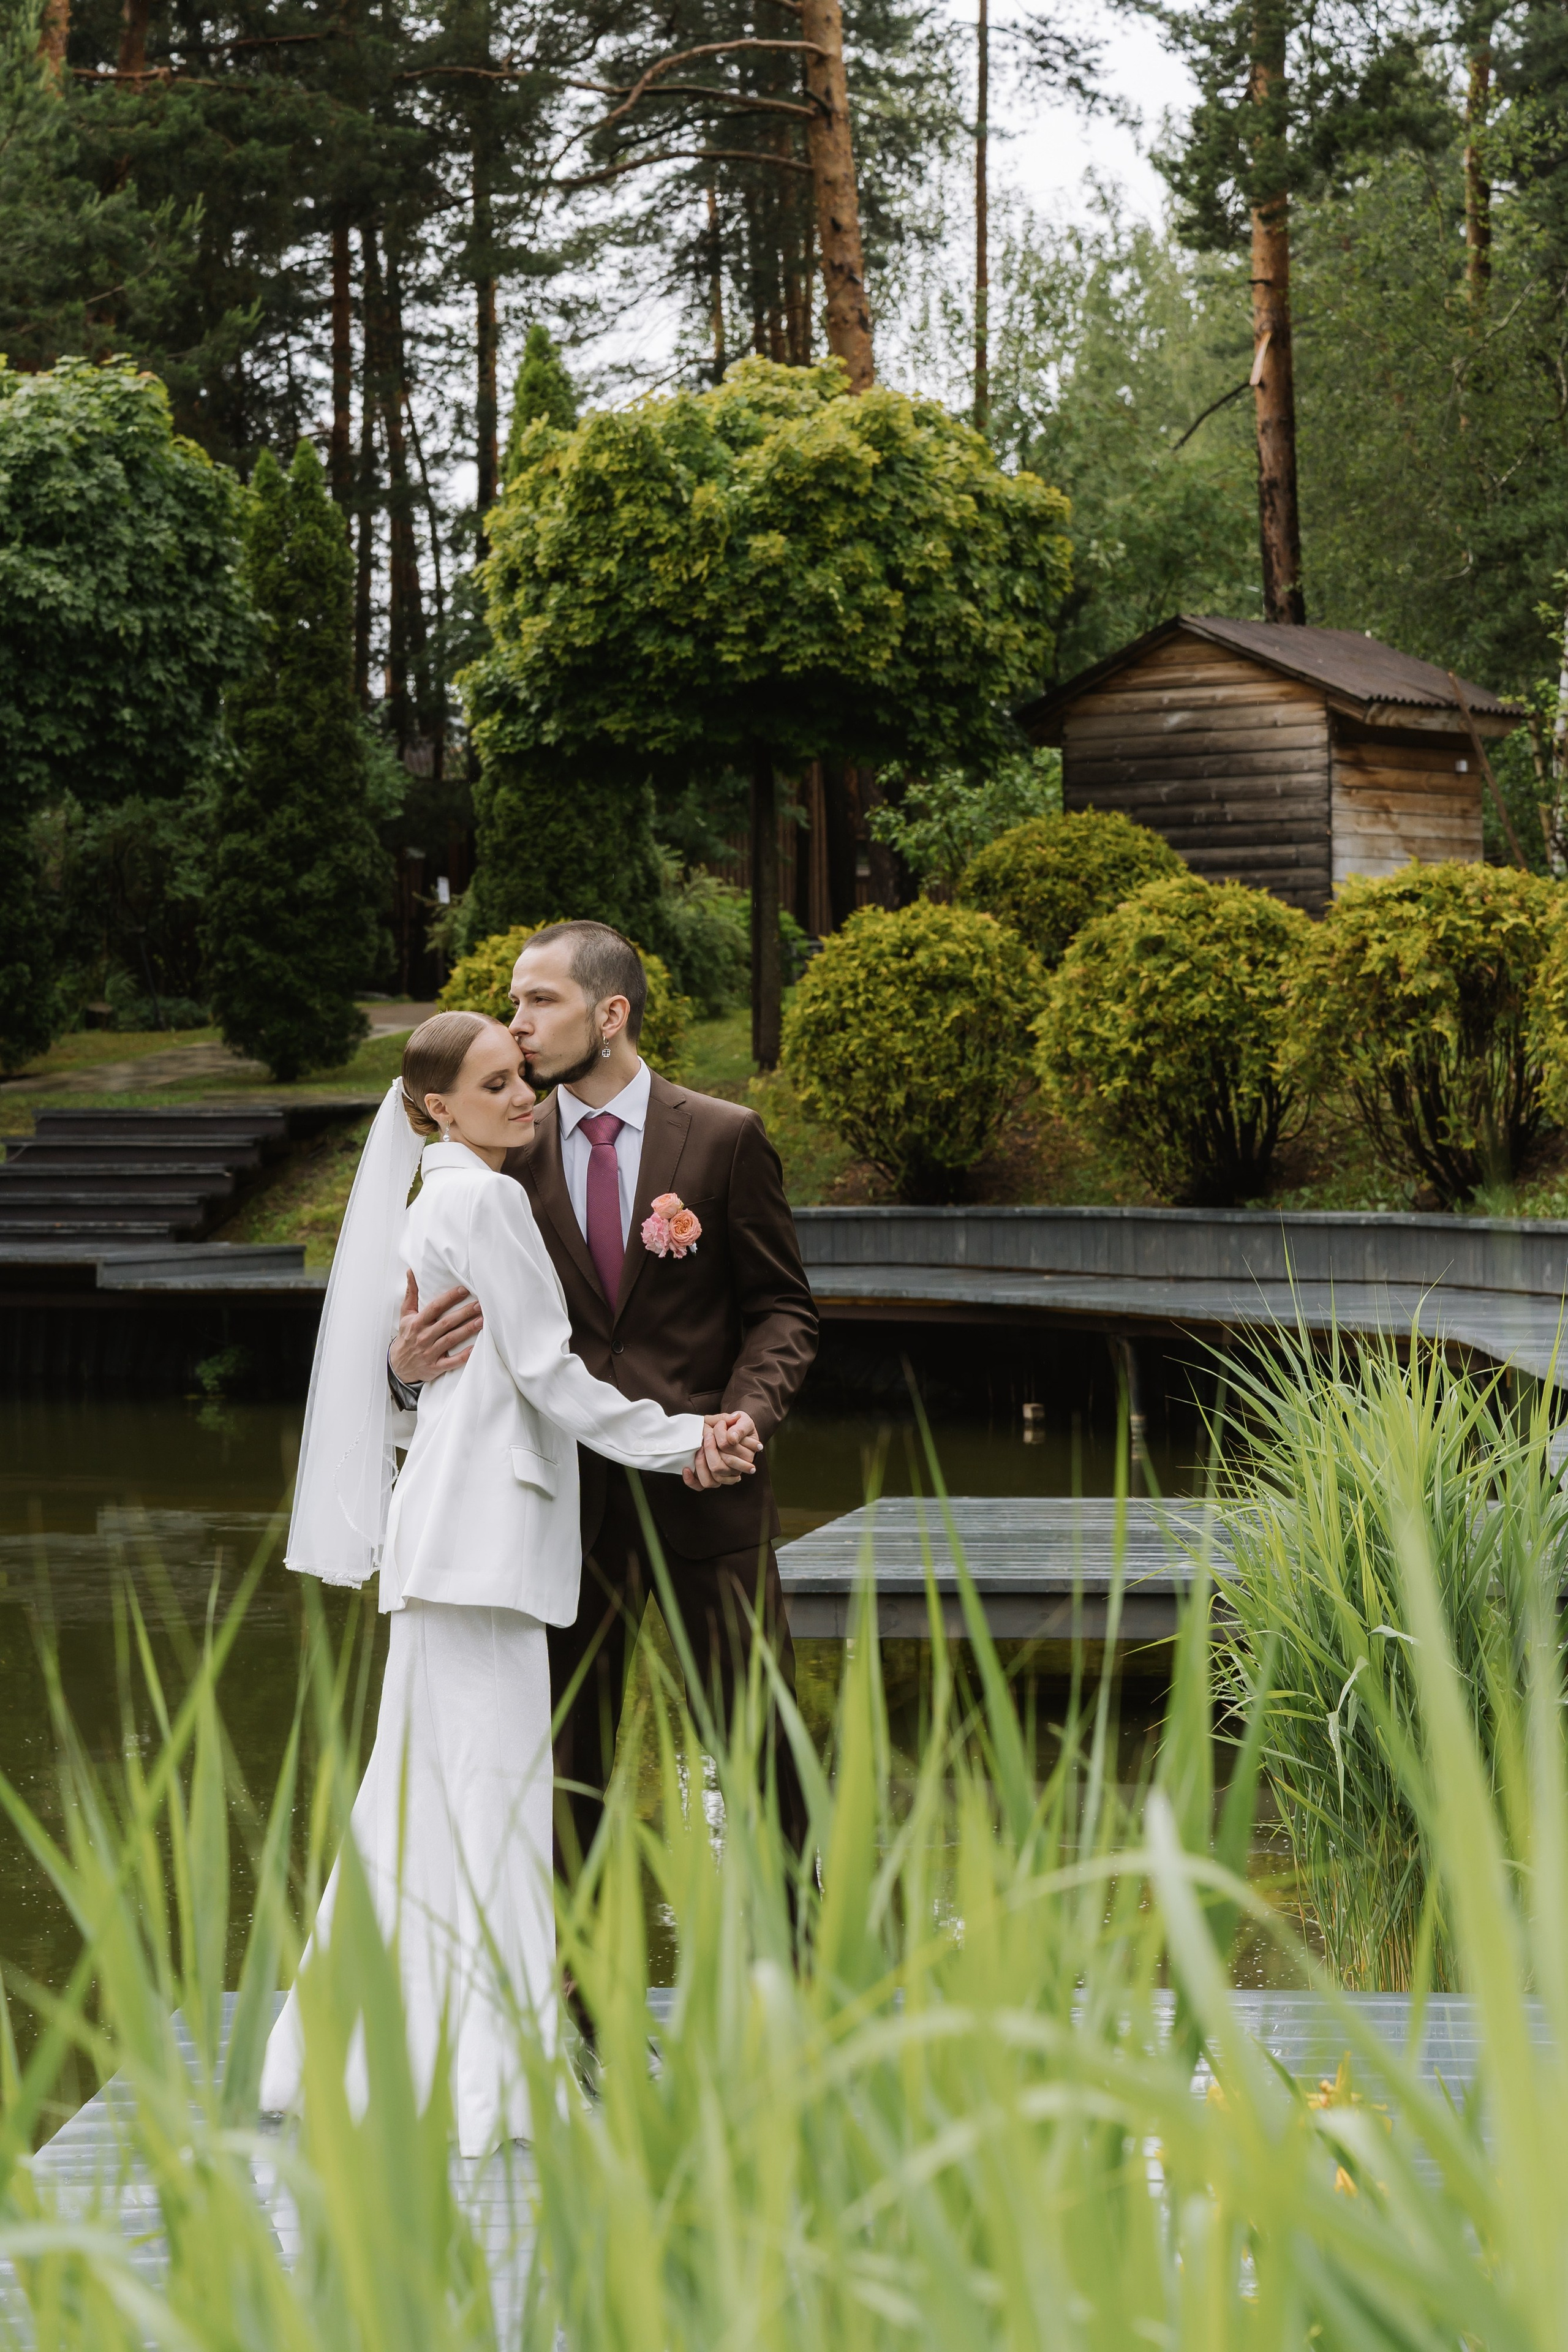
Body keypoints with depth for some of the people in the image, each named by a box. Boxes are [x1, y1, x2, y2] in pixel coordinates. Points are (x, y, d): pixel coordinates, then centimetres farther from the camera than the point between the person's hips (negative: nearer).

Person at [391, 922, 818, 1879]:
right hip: (572, 1501, 2)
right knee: (569, 1762, 7)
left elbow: (782, 1306, 2)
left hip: (703, 1489, -1)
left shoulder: (726, 1138, 0)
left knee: (758, 1742, 4)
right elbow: (482, 1315, 6)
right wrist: (412, 1360, -17)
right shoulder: (511, 1154, 4)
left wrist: (747, 1414, -16)